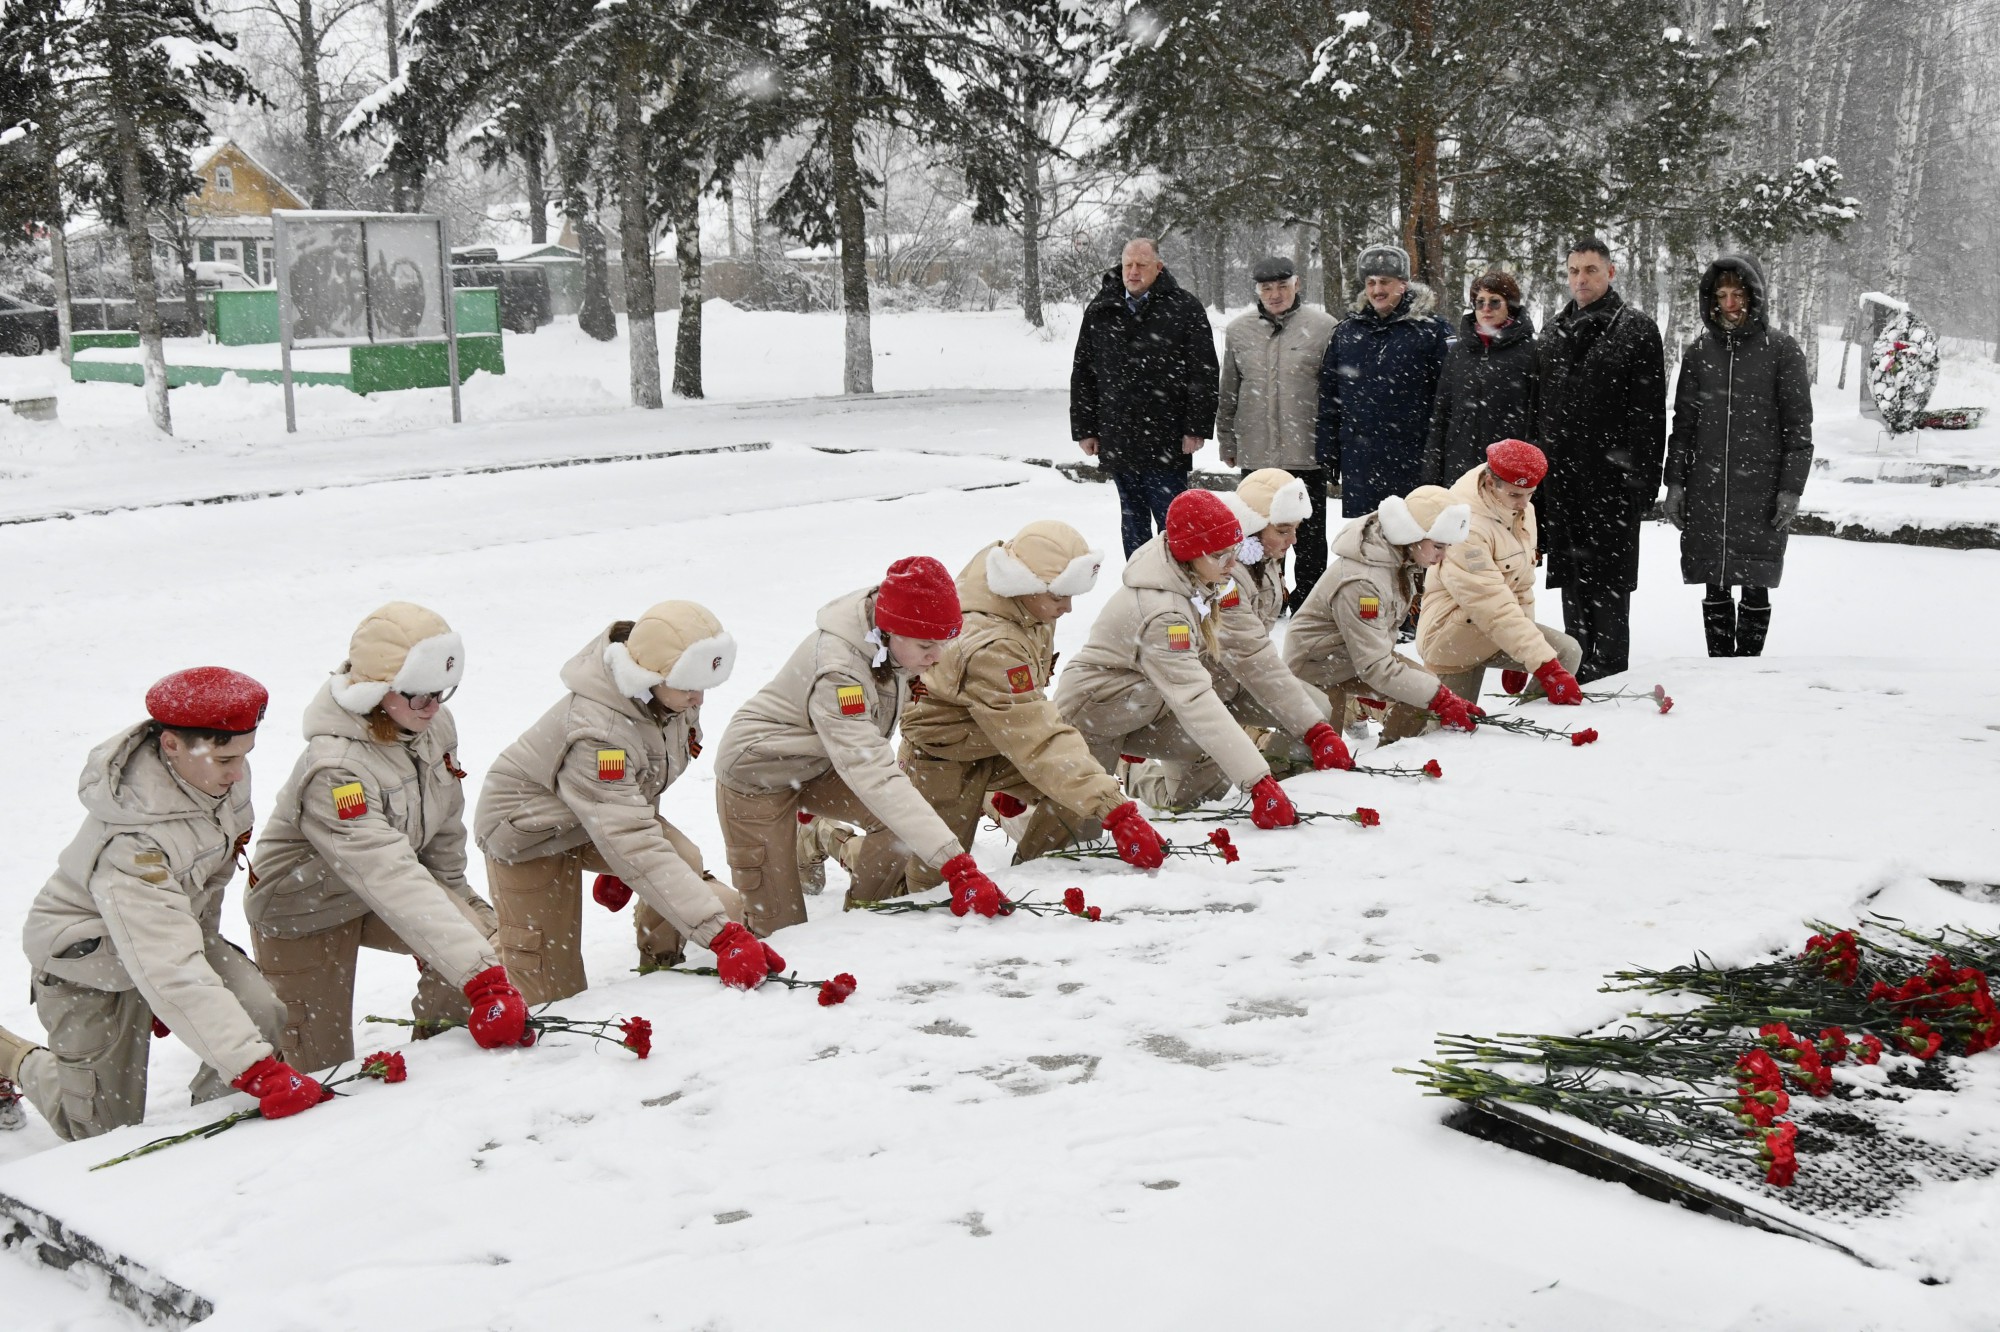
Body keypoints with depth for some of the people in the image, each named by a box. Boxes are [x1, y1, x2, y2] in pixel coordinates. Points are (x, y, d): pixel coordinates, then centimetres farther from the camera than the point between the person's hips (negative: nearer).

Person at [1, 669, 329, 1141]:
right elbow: (170, 973, -47)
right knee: (108, 1132, 4)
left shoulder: (223, 775, -19)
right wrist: (257, 1070, -53)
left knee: (263, 1014, -19)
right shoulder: (130, 845, -40)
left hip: (179, 924, 6)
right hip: (89, 958, -6)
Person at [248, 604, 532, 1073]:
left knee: (484, 936, -19)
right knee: (324, 1067, -1)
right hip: (303, 914, -6)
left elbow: (445, 830, 2)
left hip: (380, 894, 6)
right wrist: (480, 976, -54)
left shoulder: (436, 727, -15)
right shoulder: (334, 770, -37)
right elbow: (393, 880, -47)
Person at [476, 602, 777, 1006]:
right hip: (529, 831, -6)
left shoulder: (676, 698, -16)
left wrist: (619, 868, 11)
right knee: (556, 995, -4)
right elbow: (636, 845, -45)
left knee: (688, 866, -23)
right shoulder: (595, 732, -40)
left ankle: (661, 971, 3)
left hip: (614, 810, 6)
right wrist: (722, 934, -51)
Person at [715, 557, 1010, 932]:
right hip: (758, 773, -7)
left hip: (819, 763, 7)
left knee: (905, 816, -17)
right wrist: (955, 865, -54)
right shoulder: (836, 672, -39)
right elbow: (875, 777, -47)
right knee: (781, 928, -6)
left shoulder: (890, 641, -16)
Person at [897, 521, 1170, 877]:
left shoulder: (1026, 608, -14)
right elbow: (1042, 742, -42)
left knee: (1086, 802, -12)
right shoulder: (991, 649, -40)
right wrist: (1116, 811, -46)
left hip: (1001, 743, 7)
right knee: (936, 880, 3)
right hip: (946, 758, -7)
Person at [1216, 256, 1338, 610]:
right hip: (1255, 450, 3)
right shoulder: (1239, 330, 8)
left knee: (1308, 533, 5)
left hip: (1307, 450, -3)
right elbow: (1228, 392, 14)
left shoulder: (1323, 328, -3)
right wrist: (1227, 441, 13)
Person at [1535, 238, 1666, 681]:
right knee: (1573, 580, 11)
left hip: (1611, 479, -6)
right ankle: (1577, 672, 19)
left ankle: (1608, 672, 3)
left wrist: (1641, 477, -13)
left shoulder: (1636, 330, -2)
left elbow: (1649, 411, -7)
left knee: (1608, 582, -3)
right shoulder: (1554, 333, 16)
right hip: (1561, 475, 6)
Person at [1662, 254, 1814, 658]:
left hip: (1761, 494, -3)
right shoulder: (1699, 351, 10)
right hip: (1706, 492, 3)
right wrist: (1675, 483, 7)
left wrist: (1791, 489, -8)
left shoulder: (1781, 350, 0)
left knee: (1754, 587, 2)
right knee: (1715, 588, 6)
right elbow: (1683, 423, 13)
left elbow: (1799, 426, -1)